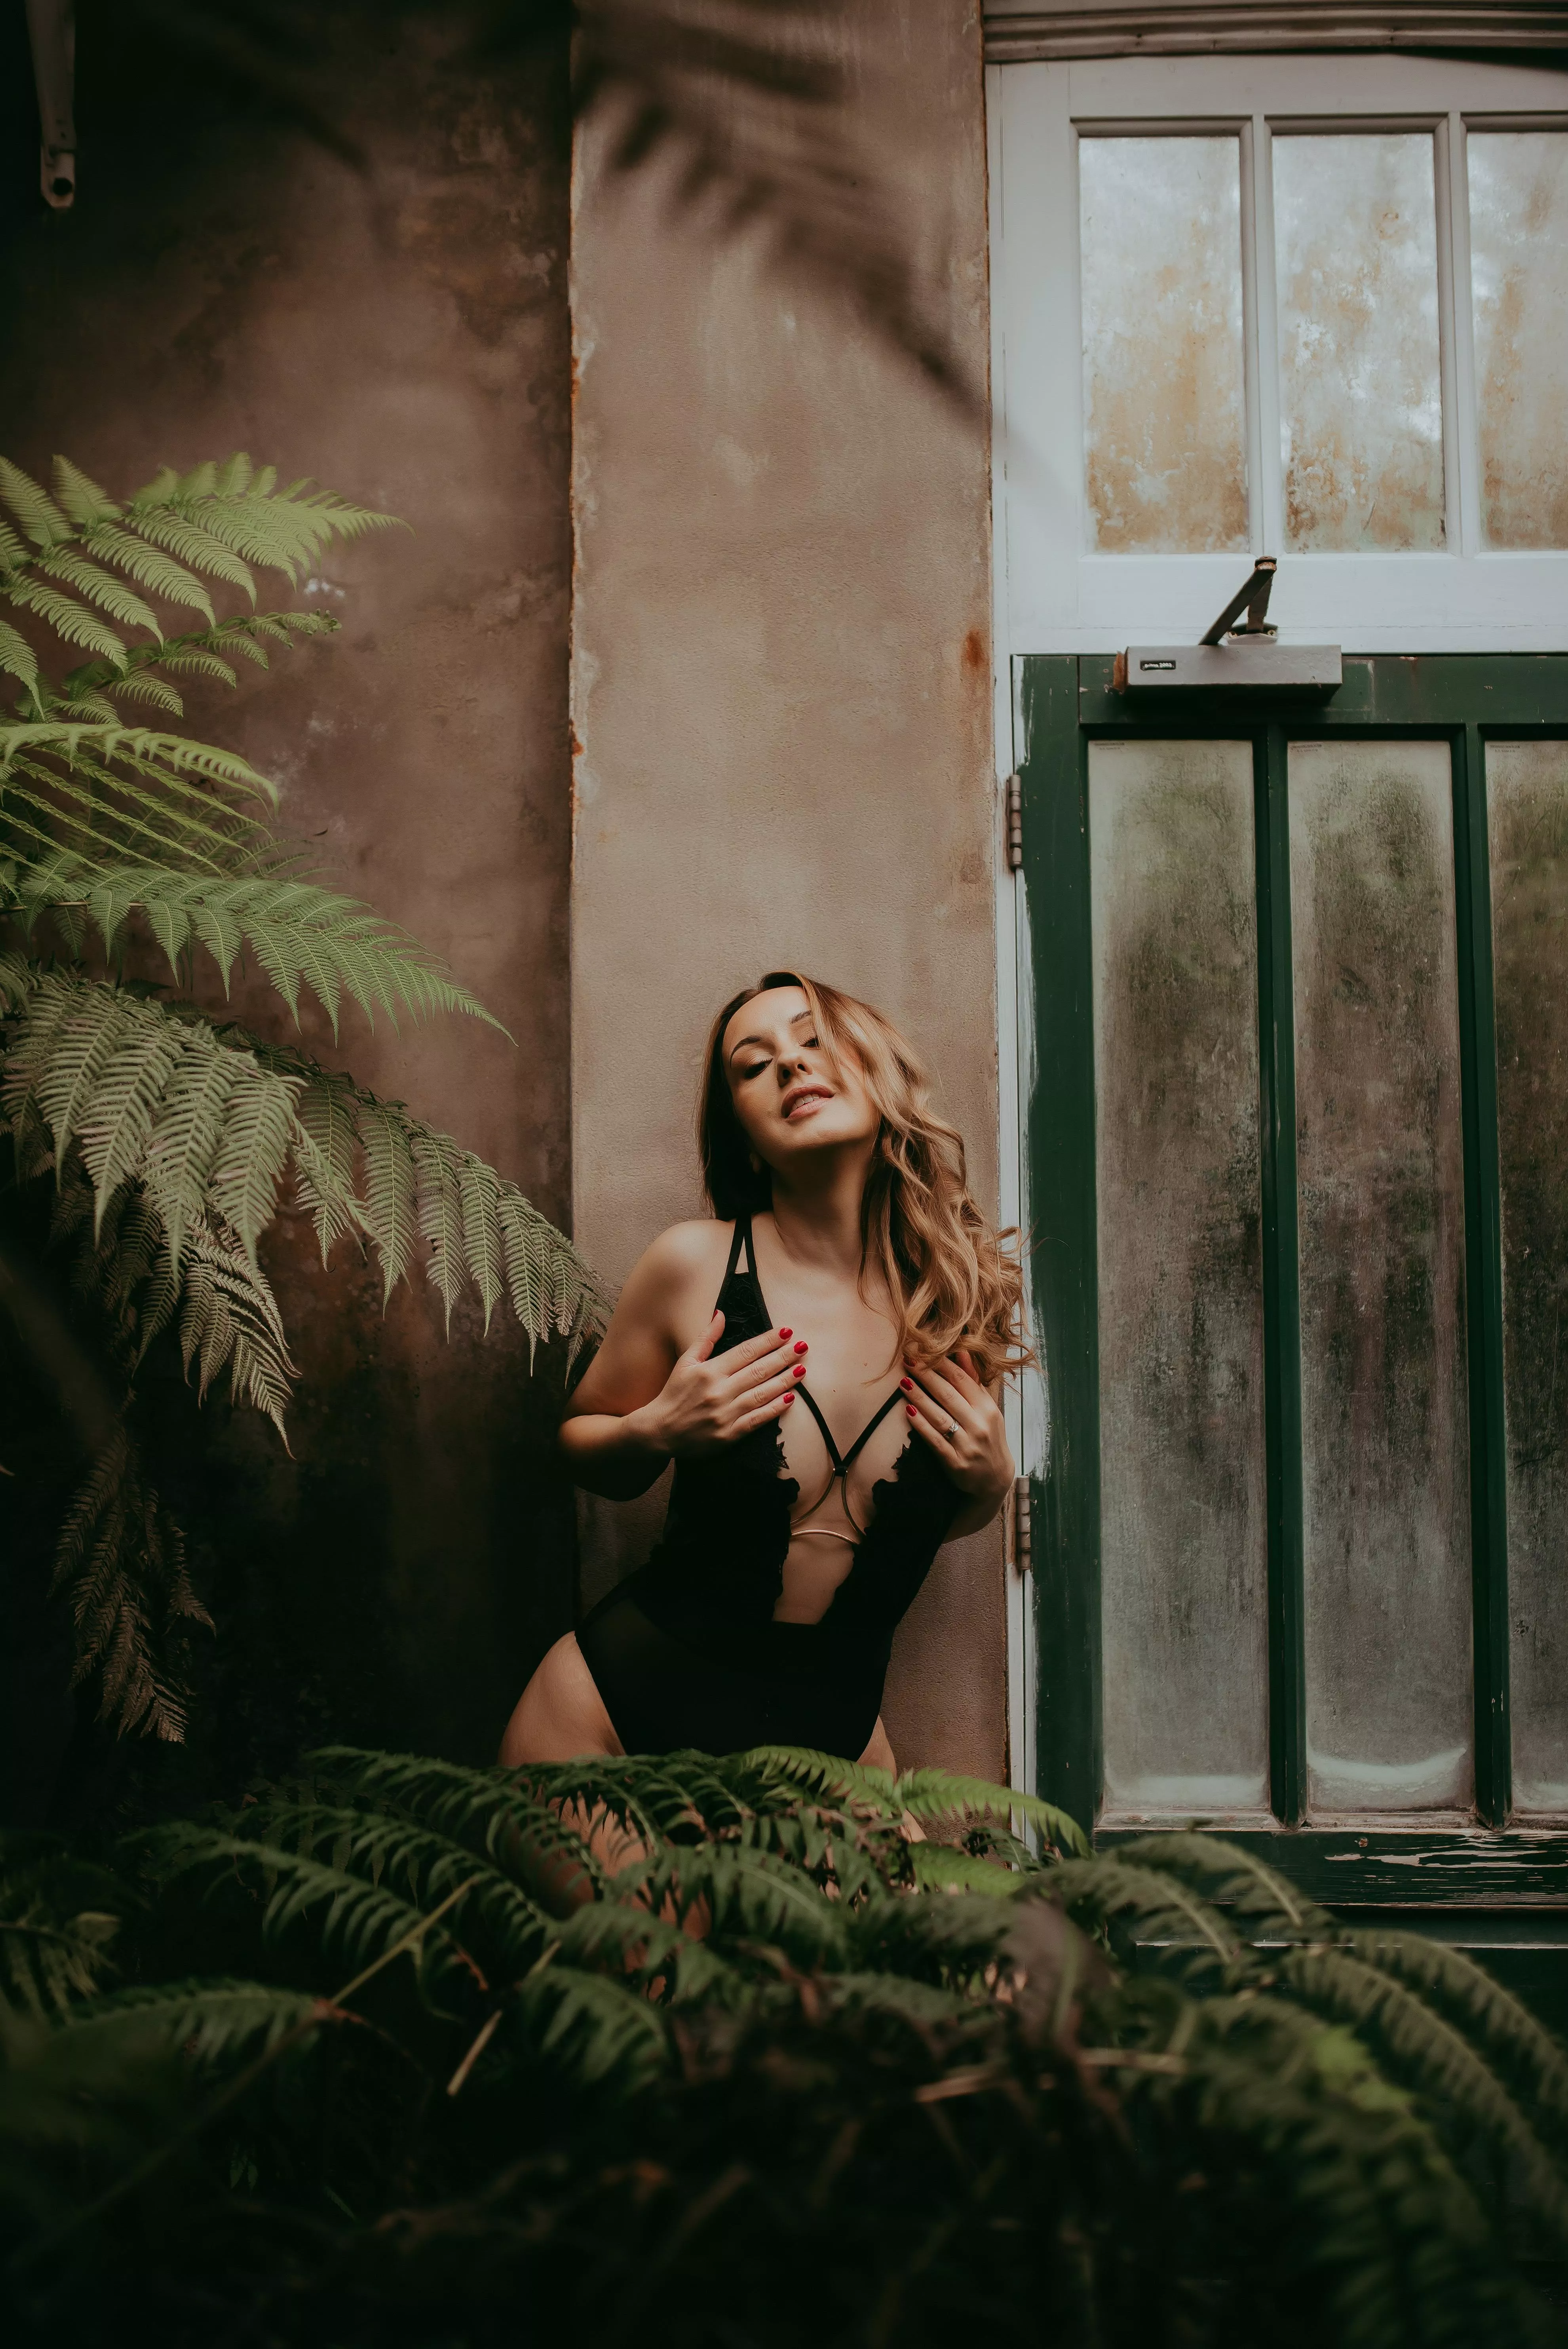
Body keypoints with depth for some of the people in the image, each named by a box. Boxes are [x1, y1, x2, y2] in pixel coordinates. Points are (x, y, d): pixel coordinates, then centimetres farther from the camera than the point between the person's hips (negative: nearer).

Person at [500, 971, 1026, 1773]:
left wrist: (992, 1482, -9)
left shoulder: (962, 1292, -7)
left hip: (832, 1730, 2)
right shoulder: (697, 1264, -14)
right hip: (618, 1705, -2)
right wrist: (656, 1432, -17)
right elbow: (581, 1439, 3)